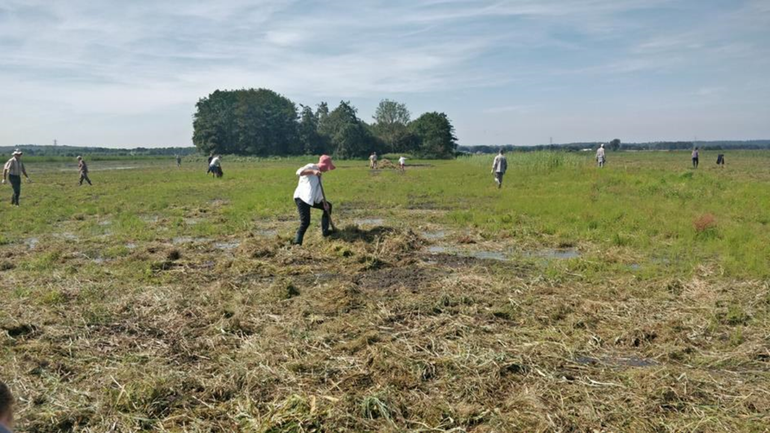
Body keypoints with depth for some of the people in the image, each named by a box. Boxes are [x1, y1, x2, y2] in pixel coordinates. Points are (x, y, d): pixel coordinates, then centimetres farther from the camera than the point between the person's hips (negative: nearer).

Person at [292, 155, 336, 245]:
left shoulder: (319, 175, 18)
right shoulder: (311, 167, -9)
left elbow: (319, 191, 17)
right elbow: (299, 172, -28)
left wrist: (324, 202, 4)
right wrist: (312, 171, -40)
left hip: (312, 199, 10)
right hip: (302, 198, -10)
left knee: (328, 206, 19)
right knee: (305, 222, -19)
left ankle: (325, 231, 23)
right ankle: (297, 243, -13)